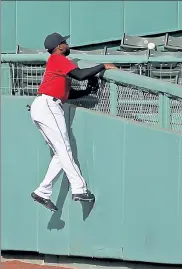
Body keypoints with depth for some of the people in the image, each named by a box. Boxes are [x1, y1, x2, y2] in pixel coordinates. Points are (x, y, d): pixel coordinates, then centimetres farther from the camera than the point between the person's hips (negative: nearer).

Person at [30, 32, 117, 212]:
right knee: (64, 149, -13)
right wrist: (103, 66, -7)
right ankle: (79, 189, -16)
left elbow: (67, 93, 26)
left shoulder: (56, 63, 28)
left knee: (60, 153, 6)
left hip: (41, 109, 10)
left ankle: (42, 192, 3)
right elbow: (80, 75, -17)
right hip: (47, 106, -10)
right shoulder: (58, 59, -2)